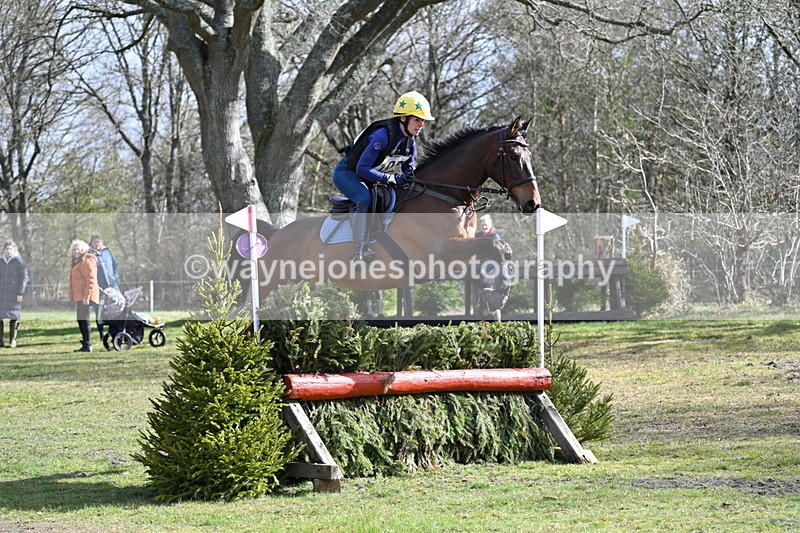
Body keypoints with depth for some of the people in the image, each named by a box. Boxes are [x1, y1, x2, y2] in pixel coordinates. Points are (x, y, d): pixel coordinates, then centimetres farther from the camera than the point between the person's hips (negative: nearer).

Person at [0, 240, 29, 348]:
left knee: (13, 316, -2)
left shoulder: (19, 262, -2)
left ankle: (13, 340, 4)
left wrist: (20, 293, -11)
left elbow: (24, 278, -4)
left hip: (14, 294, -4)